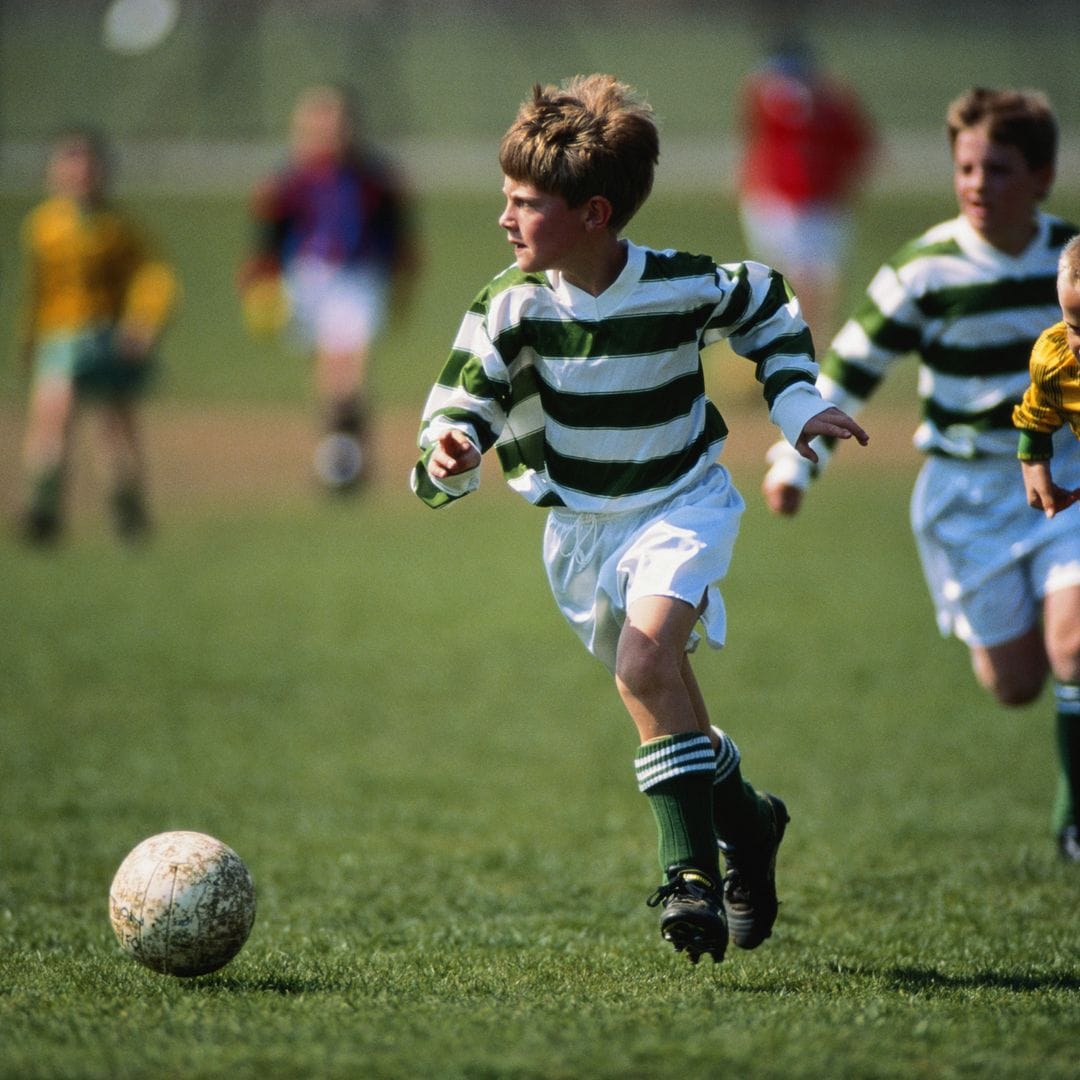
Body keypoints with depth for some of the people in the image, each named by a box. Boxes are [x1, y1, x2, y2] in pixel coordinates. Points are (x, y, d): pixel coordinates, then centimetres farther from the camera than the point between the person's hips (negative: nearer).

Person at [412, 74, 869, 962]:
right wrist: (447, 457, -35)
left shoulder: (685, 287, -17)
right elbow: (462, 400, -13)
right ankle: (745, 822, 41)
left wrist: (797, 403, -2)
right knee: (659, 696, 13)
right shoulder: (512, 307, -15)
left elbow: (769, 311, 5)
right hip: (580, 528, 4)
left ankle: (694, 871, -22)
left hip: (681, 506, -4)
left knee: (645, 664, -27)